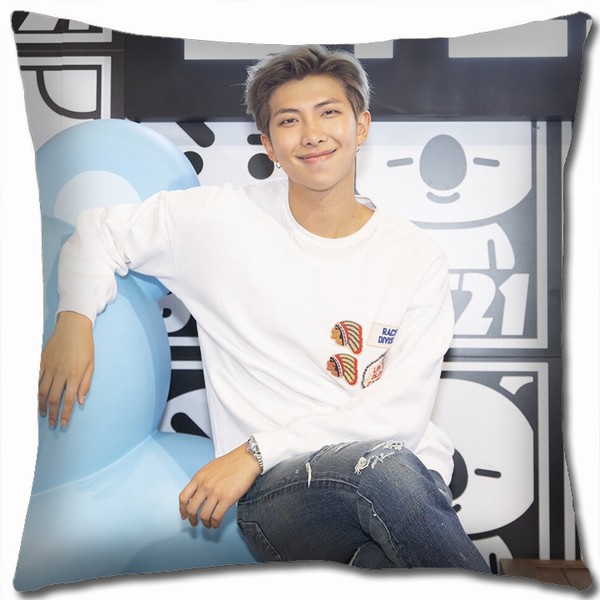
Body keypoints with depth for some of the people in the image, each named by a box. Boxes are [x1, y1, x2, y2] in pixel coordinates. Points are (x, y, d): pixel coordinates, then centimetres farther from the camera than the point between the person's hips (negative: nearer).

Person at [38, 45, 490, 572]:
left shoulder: (416, 257, 1)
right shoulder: (224, 219, 2)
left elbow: (401, 414, -6)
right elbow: (99, 229, 15)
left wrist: (259, 449, -13)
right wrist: (75, 318, -4)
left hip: (407, 482, 1)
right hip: (278, 491, -1)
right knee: (379, 464, -34)